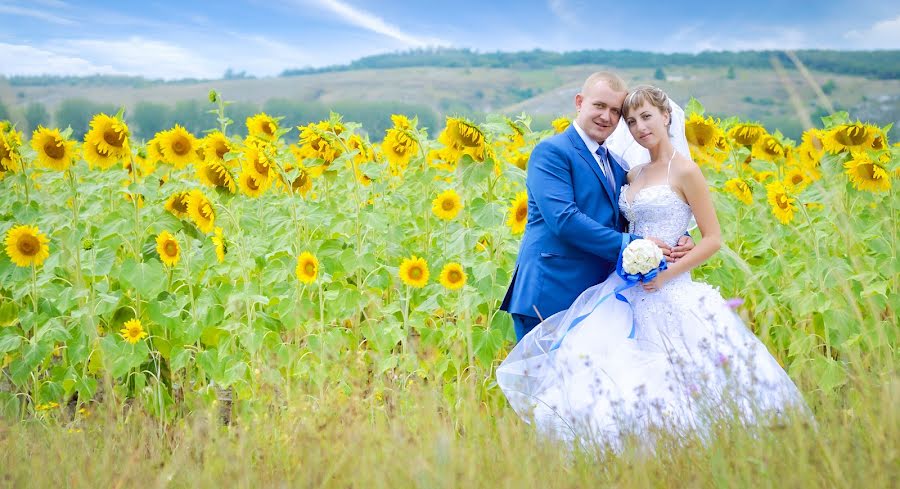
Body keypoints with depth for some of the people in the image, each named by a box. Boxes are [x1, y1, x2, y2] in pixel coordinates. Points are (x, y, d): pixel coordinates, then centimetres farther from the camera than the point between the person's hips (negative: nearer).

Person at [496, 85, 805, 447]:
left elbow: (713, 239, -7)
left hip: (668, 292, -6)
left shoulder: (684, 171, -5)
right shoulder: (633, 176, 16)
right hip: (626, 291, 7)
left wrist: (667, 273, -16)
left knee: (666, 386, -12)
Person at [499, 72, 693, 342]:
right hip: (549, 296, -7)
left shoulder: (617, 166, 18)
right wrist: (631, 245, -19)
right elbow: (564, 219, -18)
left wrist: (680, 241, -4)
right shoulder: (552, 152, -6)